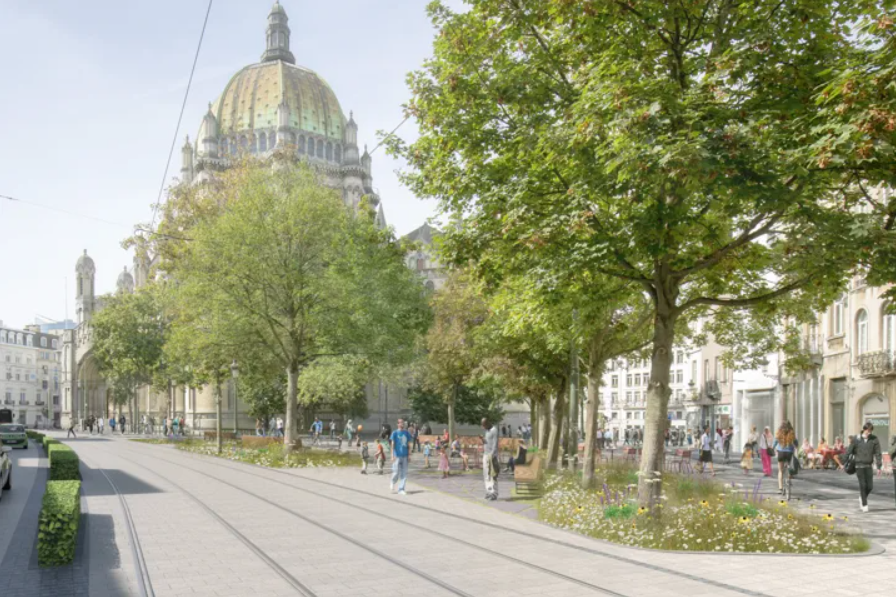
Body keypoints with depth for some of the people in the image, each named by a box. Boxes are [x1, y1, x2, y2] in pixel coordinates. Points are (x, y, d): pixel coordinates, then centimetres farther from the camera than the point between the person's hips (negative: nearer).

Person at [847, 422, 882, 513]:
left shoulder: (874, 439, -2)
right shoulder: (857, 439, -5)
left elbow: (877, 453, -2)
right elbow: (849, 451, 1)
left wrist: (879, 466, -6)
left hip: (868, 466, 2)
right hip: (859, 465, -2)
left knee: (870, 486, 2)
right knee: (862, 485, -4)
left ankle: (862, 497, 30)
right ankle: (864, 505, 4)